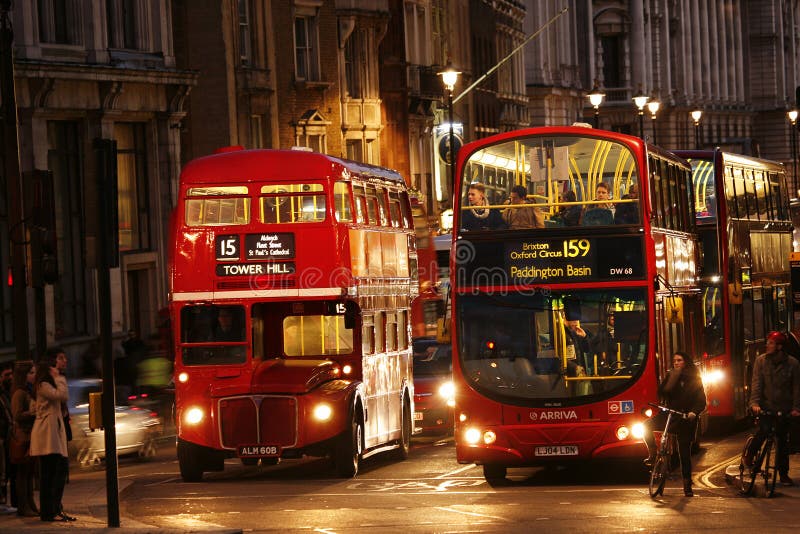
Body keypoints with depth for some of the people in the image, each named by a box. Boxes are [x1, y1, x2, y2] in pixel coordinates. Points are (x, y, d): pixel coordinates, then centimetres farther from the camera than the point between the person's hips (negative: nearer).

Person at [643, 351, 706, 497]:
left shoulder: (694, 379, 3)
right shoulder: (670, 377, 8)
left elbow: (701, 401, -2)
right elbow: (662, 393, -6)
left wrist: (694, 412, -21)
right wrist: (674, 376, -12)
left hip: (686, 419, -3)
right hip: (669, 414, 3)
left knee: (685, 452, -3)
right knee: (647, 426, -22)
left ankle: (687, 486, 3)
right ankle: (653, 454, -6)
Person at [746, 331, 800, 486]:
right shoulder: (761, 361, 0)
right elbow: (756, 383, -6)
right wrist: (754, 403, -19)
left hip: (784, 408, 1)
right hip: (766, 405, -1)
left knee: (782, 441, 5)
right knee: (763, 431, -23)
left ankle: (783, 473, 14)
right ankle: (749, 458, -2)